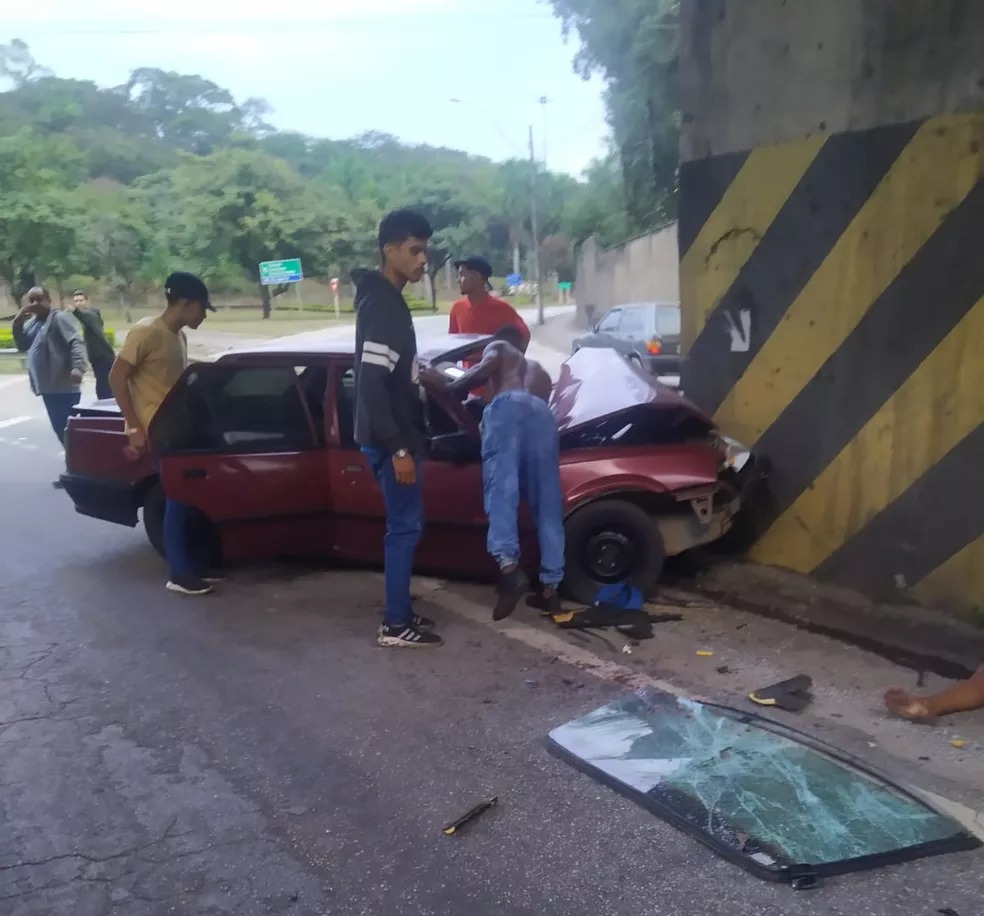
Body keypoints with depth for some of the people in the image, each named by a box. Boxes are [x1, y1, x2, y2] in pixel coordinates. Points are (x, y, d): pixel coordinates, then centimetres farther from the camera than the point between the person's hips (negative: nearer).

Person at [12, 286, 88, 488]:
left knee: (69, 428, -9)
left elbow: (76, 343, -20)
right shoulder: (32, 322, 20)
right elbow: (23, 346, 19)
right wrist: (18, 324, 4)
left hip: (64, 387, -9)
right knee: (61, 429, 13)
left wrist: (77, 367, -36)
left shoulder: (60, 318, -8)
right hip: (48, 387, 9)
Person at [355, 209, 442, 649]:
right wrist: (398, 448, -24)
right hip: (389, 440, -10)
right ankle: (396, 625, 7)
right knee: (405, 525, -3)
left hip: (397, 435, 10)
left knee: (405, 524, 14)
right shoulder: (381, 306, -18)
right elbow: (371, 385, -24)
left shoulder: (391, 301, 14)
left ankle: (400, 613, 24)